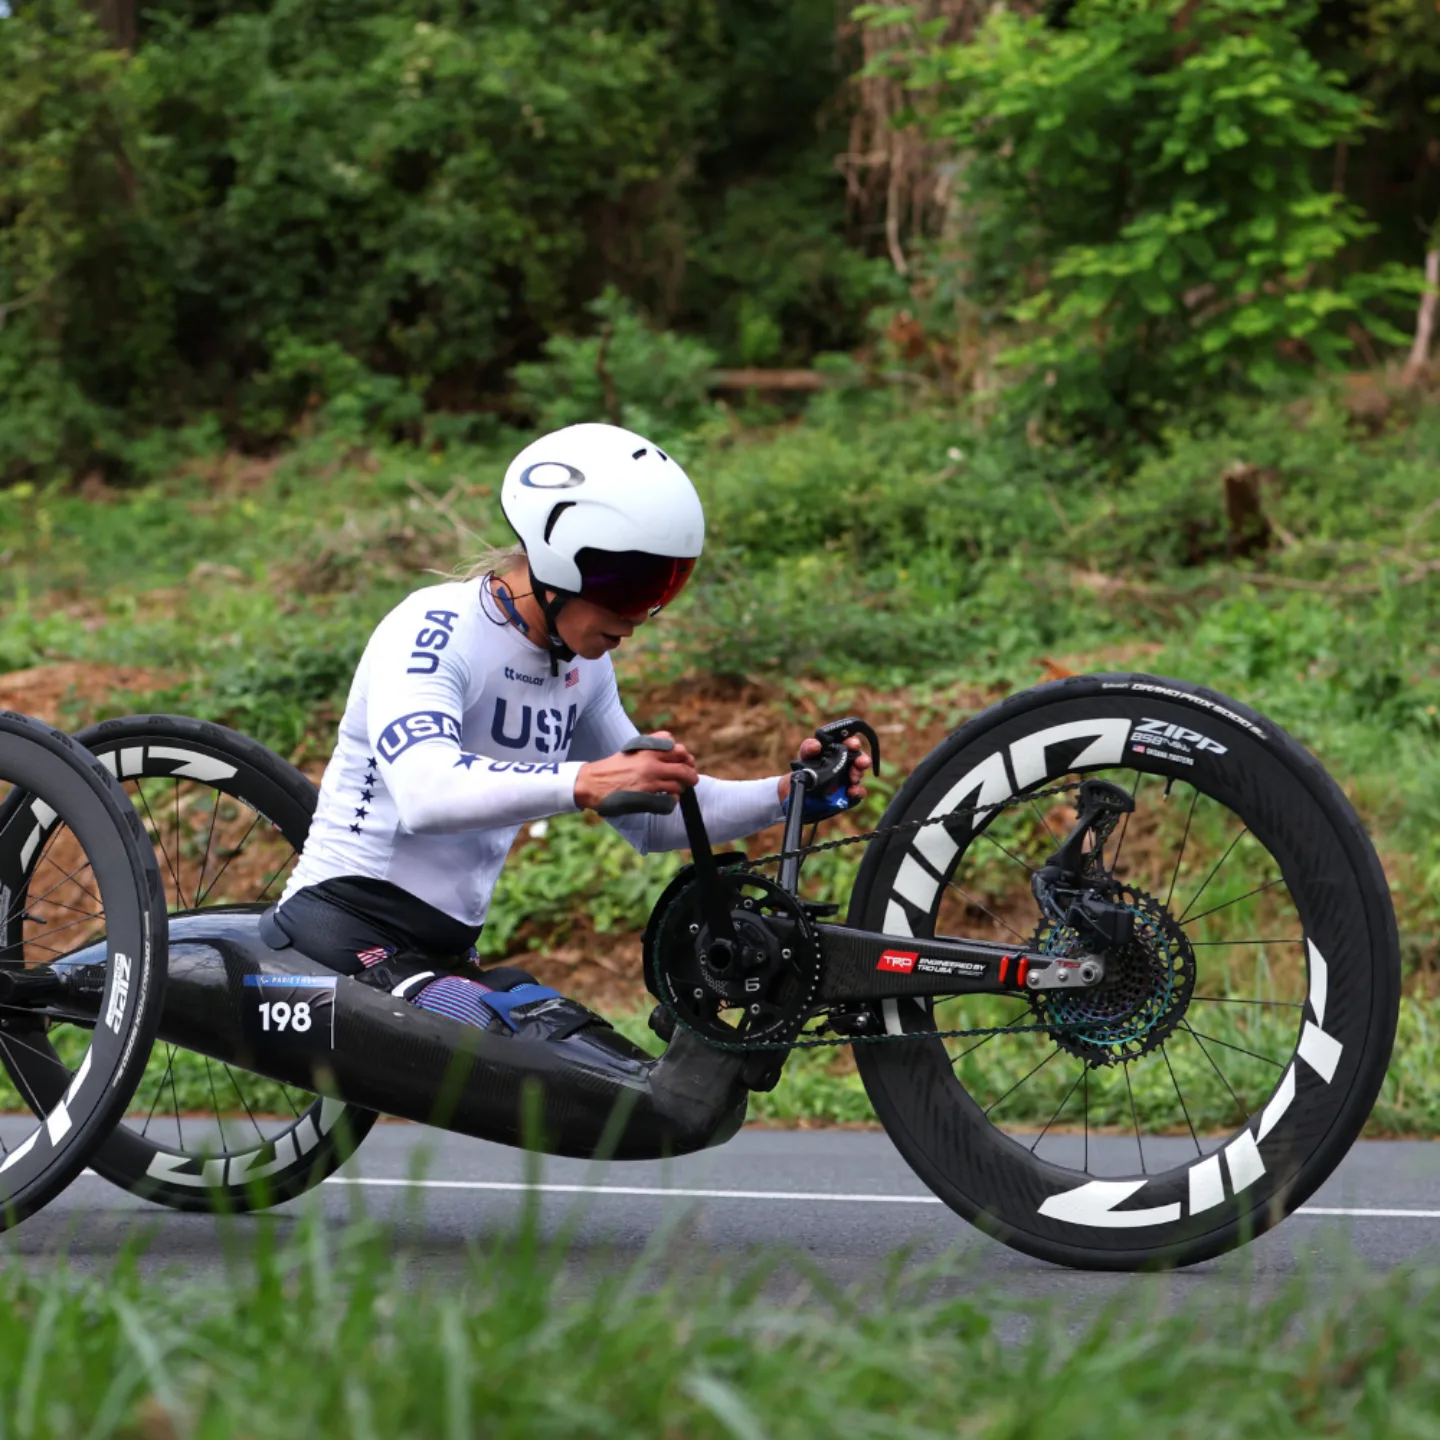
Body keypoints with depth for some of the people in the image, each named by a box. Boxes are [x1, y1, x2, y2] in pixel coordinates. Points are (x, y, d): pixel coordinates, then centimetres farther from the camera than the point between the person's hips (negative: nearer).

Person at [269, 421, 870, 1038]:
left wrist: (786, 796, 5)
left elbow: (650, 817, 21)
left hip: (449, 953, 9)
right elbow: (425, 793, -33)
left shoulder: (584, 665, 11)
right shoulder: (433, 631, -14)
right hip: (339, 930, -9)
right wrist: (584, 782, -48)